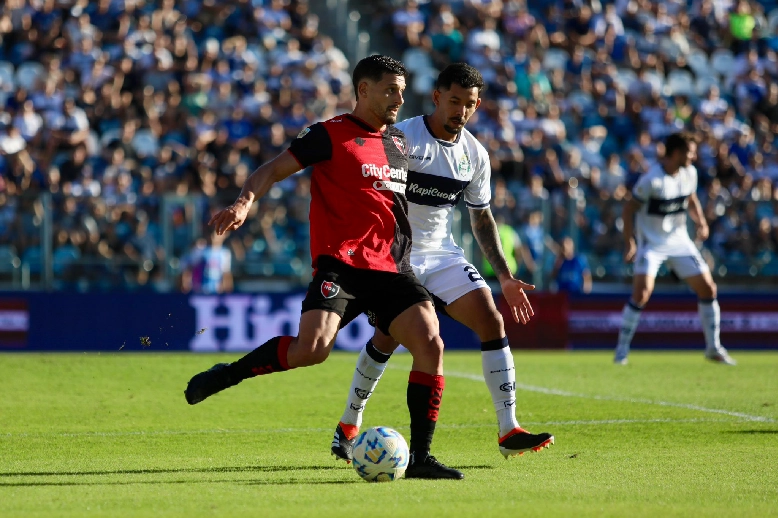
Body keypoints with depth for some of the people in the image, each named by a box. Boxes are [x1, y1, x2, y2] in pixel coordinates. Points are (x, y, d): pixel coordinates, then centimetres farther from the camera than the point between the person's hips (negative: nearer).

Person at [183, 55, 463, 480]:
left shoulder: (398, 144, 19)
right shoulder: (330, 135, -2)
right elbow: (273, 170, -7)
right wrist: (244, 202, -25)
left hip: (391, 267, 6)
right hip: (340, 264, -6)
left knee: (431, 345, -12)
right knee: (312, 348, -26)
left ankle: (419, 457, -7)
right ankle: (229, 374, -1)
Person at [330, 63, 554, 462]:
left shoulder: (475, 155, 4)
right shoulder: (402, 138, -14)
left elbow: (481, 217, 15)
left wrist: (505, 276, 10)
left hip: (442, 253, 5)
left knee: (492, 321, -9)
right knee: (389, 336, -16)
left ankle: (509, 433, -10)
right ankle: (347, 427, 5)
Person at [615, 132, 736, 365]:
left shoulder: (689, 173, -1)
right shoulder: (652, 180, -21)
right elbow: (628, 209, -14)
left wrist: (701, 222, -1)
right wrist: (629, 242, -20)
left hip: (679, 240, 6)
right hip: (651, 243, -6)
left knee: (708, 288, 1)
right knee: (642, 292, -20)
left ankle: (713, 348, 14)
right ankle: (622, 350, -6)